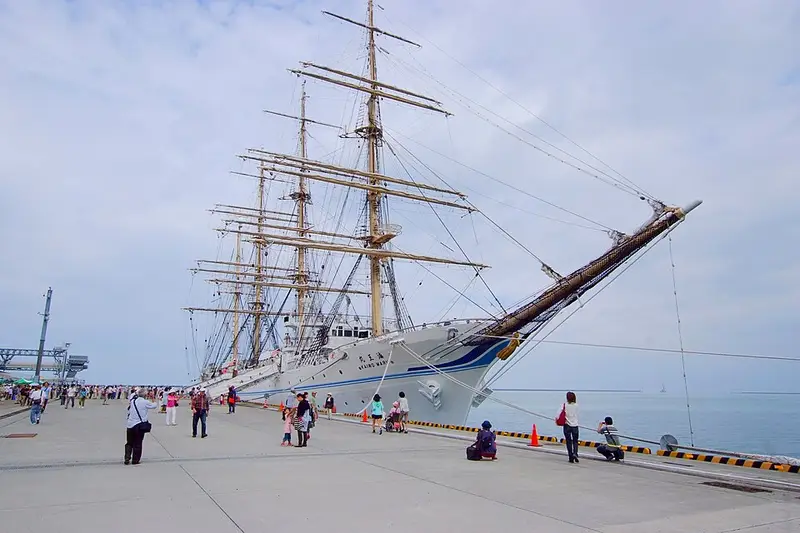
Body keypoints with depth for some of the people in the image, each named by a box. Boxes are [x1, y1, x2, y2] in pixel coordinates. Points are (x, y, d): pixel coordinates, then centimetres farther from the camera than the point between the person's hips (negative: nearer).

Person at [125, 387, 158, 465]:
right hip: (139, 425, -4)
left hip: (130, 425, 4)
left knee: (129, 443, 16)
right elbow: (154, 406, 3)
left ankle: (127, 459, 12)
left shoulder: (132, 400, 0)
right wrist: (156, 403, 25)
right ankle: (135, 460, 13)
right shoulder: (145, 402, -11)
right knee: (138, 444, 8)